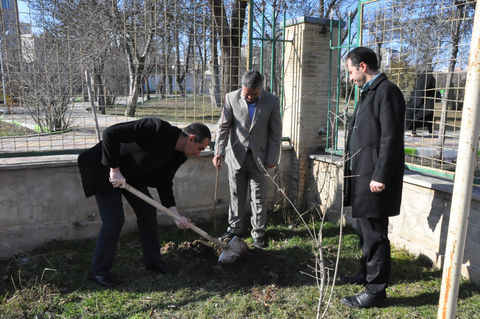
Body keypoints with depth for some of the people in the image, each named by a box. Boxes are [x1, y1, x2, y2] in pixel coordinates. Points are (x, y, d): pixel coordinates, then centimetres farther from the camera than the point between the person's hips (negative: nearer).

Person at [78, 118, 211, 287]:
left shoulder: (177, 156, -6)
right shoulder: (157, 128, -33)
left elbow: (164, 184, 0)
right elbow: (110, 133, -33)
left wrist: (176, 215, -9)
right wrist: (114, 169, -28)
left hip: (132, 174, 8)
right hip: (105, 167, -8)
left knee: (148, 211, 9)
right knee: (114, 220, -9)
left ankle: (153, 260, 26)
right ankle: (98, 271, 10)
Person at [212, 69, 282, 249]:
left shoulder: (272, 101, -6)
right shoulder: (232, 98, -5)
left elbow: (275, 132, -2)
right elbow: (223, 127, -3)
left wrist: (272, 158, -5)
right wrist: (219, 152, -14)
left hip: (259, 157, -1)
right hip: (237, 155, 1)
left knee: (259, 197, 6)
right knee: (236, 195, 11)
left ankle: (258, 232, 21)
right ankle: (235, 228, 27)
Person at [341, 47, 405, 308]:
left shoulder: (387, 92, -13)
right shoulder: (367, 92, 17)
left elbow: (391, 139, -19)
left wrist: (380, 177, -21)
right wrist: (351, 169, 17)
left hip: (375, 178, -10)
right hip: (361, 174, 10)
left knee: (375, 233, 0)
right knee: (366, 230, 20)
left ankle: (376, 288, 13)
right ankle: (367, 273, 36)